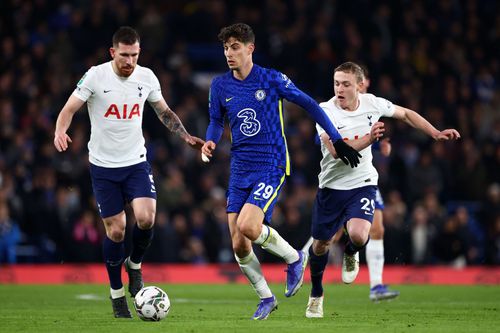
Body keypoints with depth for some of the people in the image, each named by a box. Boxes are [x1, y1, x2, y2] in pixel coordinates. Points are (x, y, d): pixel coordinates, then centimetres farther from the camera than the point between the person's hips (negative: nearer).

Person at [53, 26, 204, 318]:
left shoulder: (146, 77, 0)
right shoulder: (95, 76, -10)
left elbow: (164, 112, 14)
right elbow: (70, 109, -11)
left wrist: (187, 136, 3)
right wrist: (60, 131, -31)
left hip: (136, 162, 2)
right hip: (104, 165, -2)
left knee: (146, 218, -19)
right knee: (115, 230, -2)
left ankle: (135, 265, 12)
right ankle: (117, 294, 16)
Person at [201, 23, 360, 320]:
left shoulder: (272, 80, -7)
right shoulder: (221, 85, 4)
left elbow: (309, 104, 1)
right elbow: (216, 122, 17)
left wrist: (337, 140, 1)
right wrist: (211, 143, -6)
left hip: (271, 167, -5)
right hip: (240, 170, 5)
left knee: (247, 227, -25)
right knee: (239, 246, -1)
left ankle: (294, 258, 3)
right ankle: (266, 298, 20)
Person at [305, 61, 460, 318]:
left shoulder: (372, 104, -7)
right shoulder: (325, 111, -16)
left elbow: (406, 114, 13)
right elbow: (336, 149, -28)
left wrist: (436, 134, 11)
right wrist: (368, 139, -38)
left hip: (362, 184, 0)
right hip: (331, 185, 0)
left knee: (358, 235, -25)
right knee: (321, 244, 8)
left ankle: (351, 254, 15)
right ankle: (316, 295, 35)